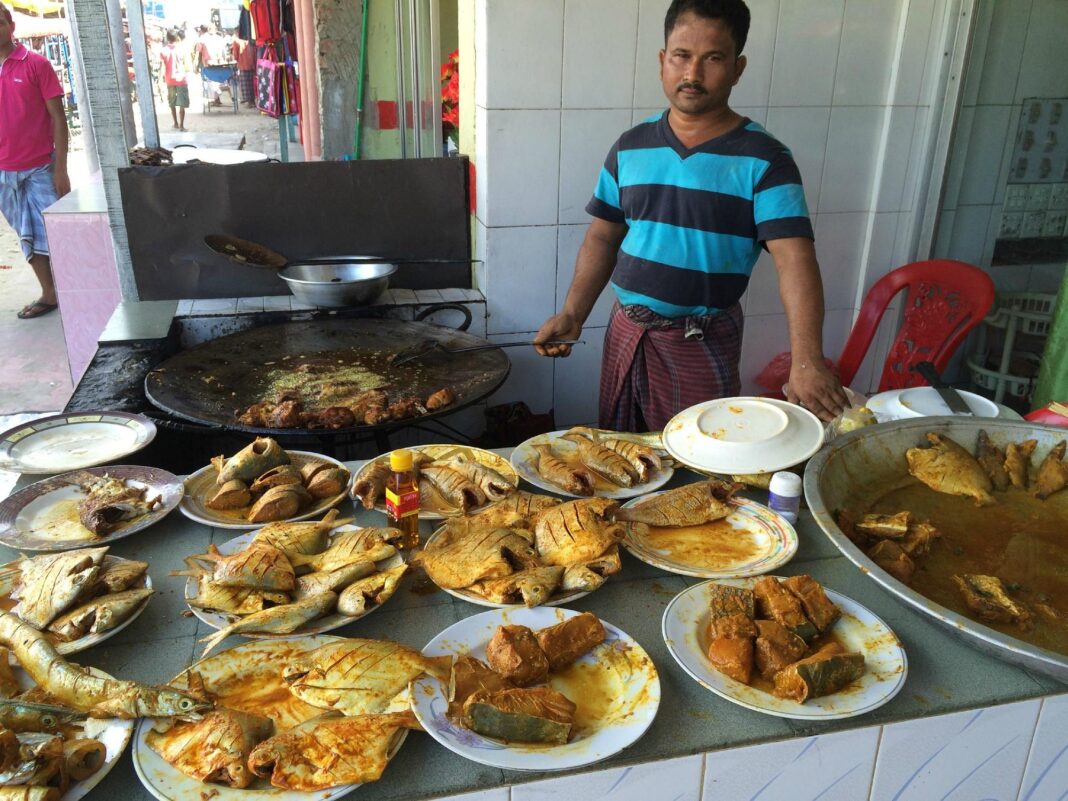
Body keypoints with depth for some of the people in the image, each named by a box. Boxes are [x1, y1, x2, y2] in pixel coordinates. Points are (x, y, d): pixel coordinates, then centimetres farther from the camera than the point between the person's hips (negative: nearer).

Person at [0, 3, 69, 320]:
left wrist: (61, 169, -11)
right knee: (29, 238, 10)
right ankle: (49, 295, 19)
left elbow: (58, 117, -5)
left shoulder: (36, 64, -4)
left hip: (40, 169, -4)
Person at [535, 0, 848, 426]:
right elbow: (603, 236, 8)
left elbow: (794, 261, -20)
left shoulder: (763, 160, -11)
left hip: (703, 343, -4)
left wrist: (806, 360, -33)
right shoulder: (630, 148, 2)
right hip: (625, 331, 4)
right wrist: (573, 314, -3)